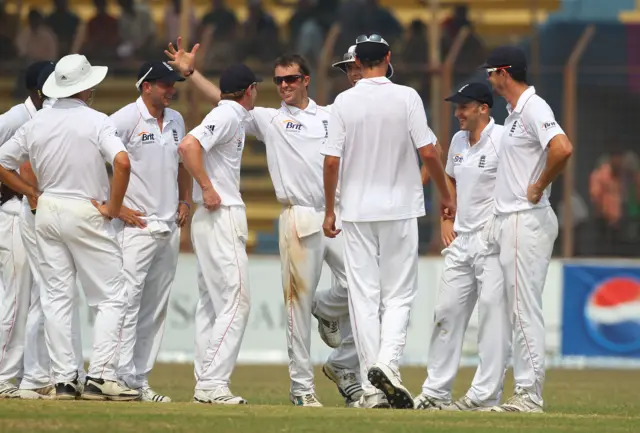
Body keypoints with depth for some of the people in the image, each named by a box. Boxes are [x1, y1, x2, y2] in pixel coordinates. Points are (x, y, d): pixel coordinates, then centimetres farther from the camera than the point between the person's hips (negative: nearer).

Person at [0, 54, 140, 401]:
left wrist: (32, 193, 14)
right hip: (86, 213, -5)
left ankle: (63, 380, 6)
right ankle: (100, 376, -9)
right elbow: (122, 162, -25)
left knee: (57, 296, 9)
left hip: (47, 212, 5)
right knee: (111, 297, 1)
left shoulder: (37, 123, 5)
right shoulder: (95, 121, -10)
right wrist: (112, 208, -14)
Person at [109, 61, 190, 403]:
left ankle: (140, 380, 12)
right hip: (136, 224, -8)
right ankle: (121, 378, -16)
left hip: (169, 227, 8)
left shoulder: (176, 121, 13)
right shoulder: (125, 119, -10)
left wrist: (184, 200, 12)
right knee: (128, 301, -13)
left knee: (156, 308, 8)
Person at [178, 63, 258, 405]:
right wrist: (207, 188, -22)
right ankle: (213, 385, -16)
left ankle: (206, 383, 13)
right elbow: (188, 145, -25)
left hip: (211, 220, 10)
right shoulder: (228, 116, -13)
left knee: (212, 303, 11)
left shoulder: (234, 116, 16)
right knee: (235, 302, -12)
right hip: (221, 216, -10)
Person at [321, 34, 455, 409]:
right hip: (400, 209, -1)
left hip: (357, 211, 1)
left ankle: (372, 388, 3)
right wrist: (446, 195, 5)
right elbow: (429, 153, -8)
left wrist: (330, 210, 6)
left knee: (364, 297, 4)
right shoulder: (406, 98, -6)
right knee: (398, 294, 6)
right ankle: (387, 362, -18)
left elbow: (332, 161, -4)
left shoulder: (344, 102, -2)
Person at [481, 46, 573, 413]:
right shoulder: (515, 113, 17)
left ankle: (530, 395, -8)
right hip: (510, 222, 11)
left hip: (527, 219, -11)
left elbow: (563, 149, -31)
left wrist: (540, 187, -18)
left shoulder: (534, 108, -14)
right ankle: (526, 392, 14)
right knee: (520, 310, 11)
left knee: (526, 309, -9)